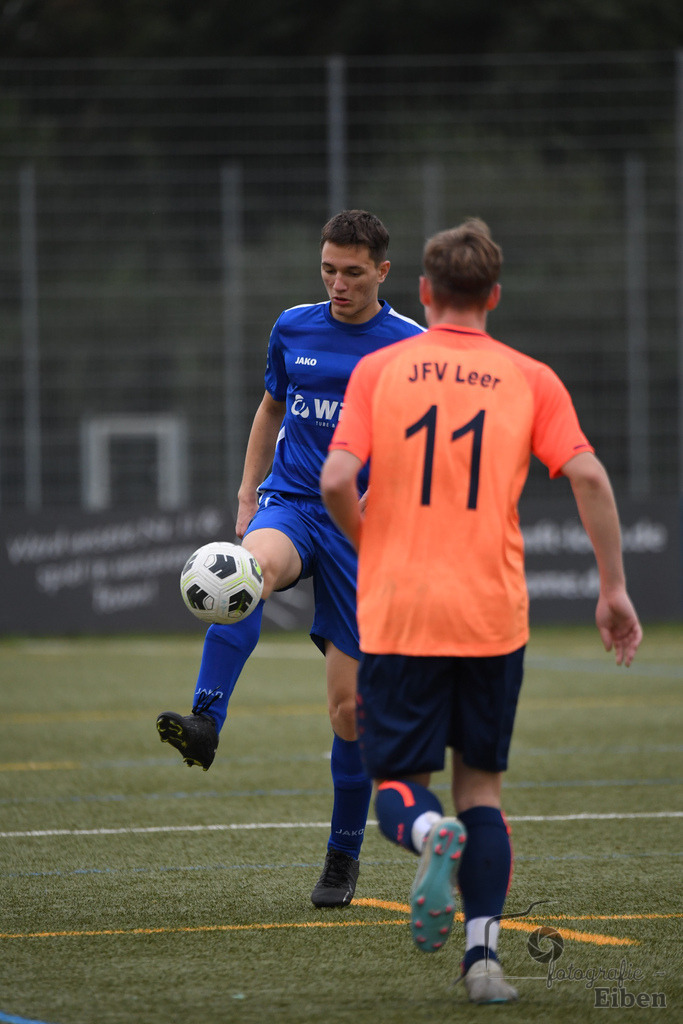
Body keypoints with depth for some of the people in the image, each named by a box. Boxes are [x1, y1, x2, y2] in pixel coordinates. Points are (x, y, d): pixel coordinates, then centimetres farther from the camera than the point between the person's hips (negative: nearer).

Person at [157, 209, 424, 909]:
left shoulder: (410, 346, -1)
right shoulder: (293, 328, 9)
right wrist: (247, 497, 16)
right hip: (289, 506, 2)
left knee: (349, 707, 0)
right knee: (254, 566, -37)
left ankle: (344, 856, 17)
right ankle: (205, 723, -53)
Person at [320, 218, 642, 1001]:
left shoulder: (378, 370, 2)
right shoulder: (530, 379, 4)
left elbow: (336, 480, -8)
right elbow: (588, 476, -7)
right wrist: (613, 588, 0)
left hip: (397, 614, -1)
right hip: (492, 616, 1)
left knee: (397, 782, 9)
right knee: (481, 782, 15)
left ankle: (431, 834, -27)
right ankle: (483, 954, 3)